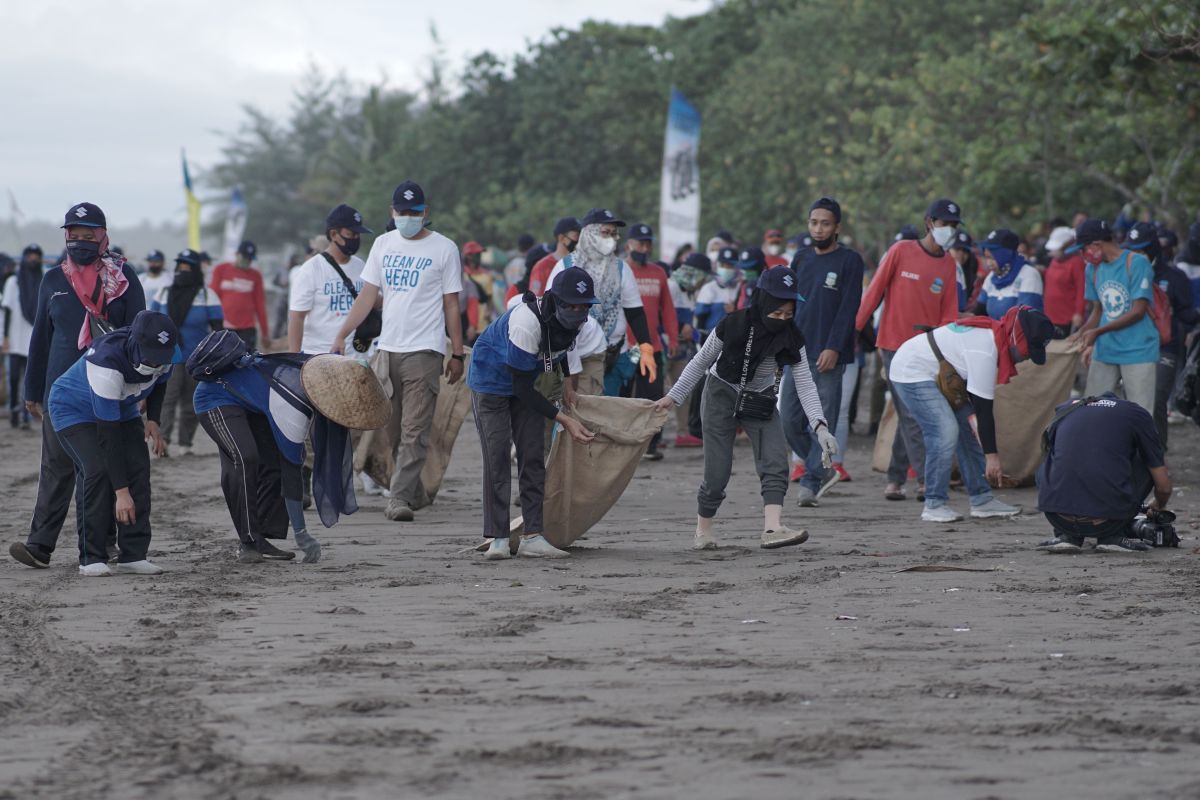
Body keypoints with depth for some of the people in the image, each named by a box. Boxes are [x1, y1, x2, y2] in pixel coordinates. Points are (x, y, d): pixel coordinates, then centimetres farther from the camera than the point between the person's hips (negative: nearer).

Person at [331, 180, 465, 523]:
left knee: (414, 431, -11)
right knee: (390, 428, 8)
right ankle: (411, 488, 19)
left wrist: (457, 353, -1)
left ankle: (400, 497, -17)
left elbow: (451, 306, 1)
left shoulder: (443, 249, 0)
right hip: (387, 349, 5)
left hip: (424, 351, -5)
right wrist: (341, 336, 3)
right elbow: (367, 296, 12)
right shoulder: (383, 244, 12)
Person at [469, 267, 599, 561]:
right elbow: (522, 389, -31)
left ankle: (533, 536, -4)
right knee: (497, 456, -14)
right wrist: (564, 420, -30)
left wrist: (568, 380, 7)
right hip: (491, 380, -7)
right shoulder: (526, 323, -37)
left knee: (533, 456, -3)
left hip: (527, 384, 7)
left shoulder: (578, 320, -15)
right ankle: (498, 538, -13)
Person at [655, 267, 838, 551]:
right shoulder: (734, 325, -22)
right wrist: (673, 396, -5)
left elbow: (805, 384, -17)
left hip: (761, 402, 3)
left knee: (775, 464, -19)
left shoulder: (791, 338, -15)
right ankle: (703, 530, 16)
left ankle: (772, 528, -31)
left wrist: (820, 426, -30)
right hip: (722, 395, -3)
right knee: (717, 472, -5)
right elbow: (701, 361, -7)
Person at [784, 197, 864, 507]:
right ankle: (822, 469, 18)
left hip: (828, 356, -6)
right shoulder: (802, 260, 14)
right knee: (789, 418, 3)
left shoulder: (849, 261, -3)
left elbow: (849, 309, -10)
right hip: (797, 353, 6)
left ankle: (811, 482, -1)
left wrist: (833, 348, -17)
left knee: (823, 421, -5)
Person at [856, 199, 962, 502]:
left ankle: (895, 479, 14)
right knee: (910, 414, -10)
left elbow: (948, 312, 7)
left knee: (910, 416, 7)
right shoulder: (901, 251, -5)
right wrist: (854, 329, -2)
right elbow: (875, 291, -2)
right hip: (894, 344, -5)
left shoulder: (948, 265, 8)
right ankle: (925, 478, -15)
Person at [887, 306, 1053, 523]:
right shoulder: (984, 351, -31)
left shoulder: (995, 333, -1)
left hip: (938, 374, 10)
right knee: (945, 431, -21)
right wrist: (992, 455, -23)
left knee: (970, 430, 6)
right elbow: (983, 408, -27)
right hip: (911, 374, -10)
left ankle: (981, 499, 9)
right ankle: (934, 505, -13)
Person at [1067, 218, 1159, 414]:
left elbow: (1138, 311, -13)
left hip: (1138, 352, -6)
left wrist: (1097, 332, -15)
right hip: (1105, 352, 6)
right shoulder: (1093, 269, 10)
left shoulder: (1137, 263, -11)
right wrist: (1082, 334, -1)